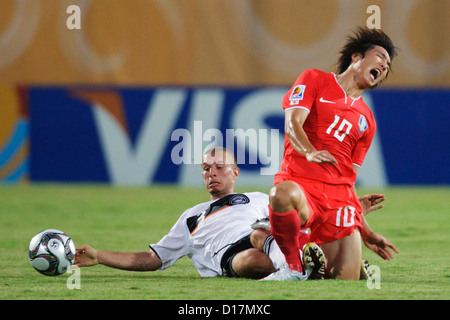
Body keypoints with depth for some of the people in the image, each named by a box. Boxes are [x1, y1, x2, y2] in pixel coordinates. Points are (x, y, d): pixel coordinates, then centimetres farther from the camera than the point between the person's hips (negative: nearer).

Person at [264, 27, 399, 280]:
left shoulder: (367, 121, 25)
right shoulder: (315, 80, 11)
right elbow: (293, 123, -6)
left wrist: (365, 231, 16)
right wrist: (309, 151, -28)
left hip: (338, 198, 5)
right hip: (300, 184, -5)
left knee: (347, 281, -9)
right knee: (283, 194, -43)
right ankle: (294, 267, -21)